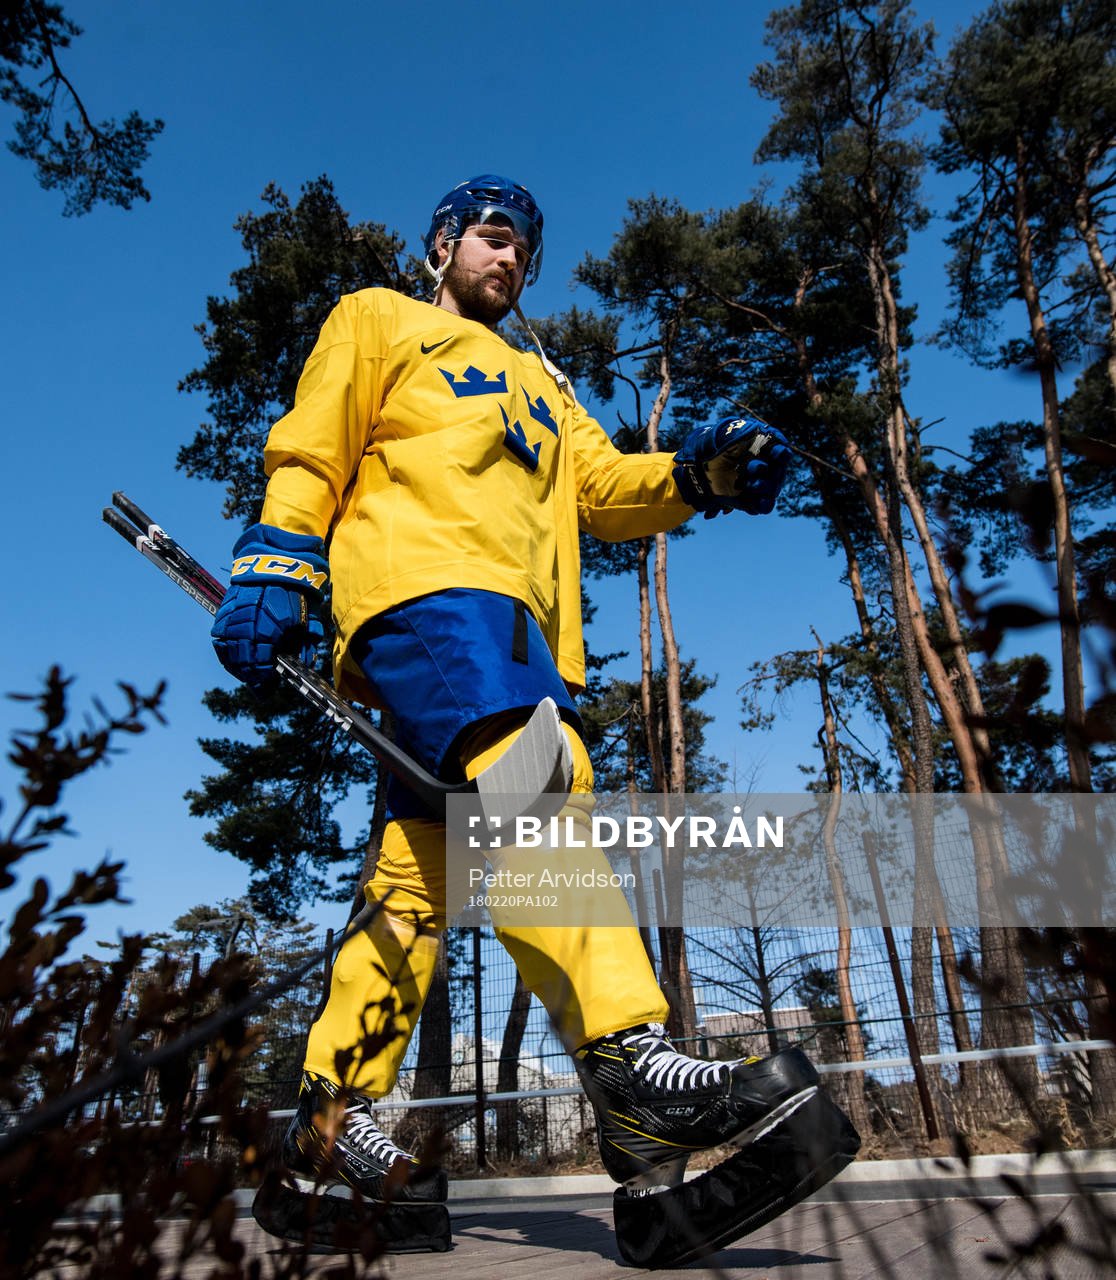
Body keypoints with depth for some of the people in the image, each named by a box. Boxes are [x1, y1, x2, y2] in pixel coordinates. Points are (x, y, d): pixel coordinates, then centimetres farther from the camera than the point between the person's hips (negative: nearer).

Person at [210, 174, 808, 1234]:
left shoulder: (539, 384, 36)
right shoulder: (380, 322, 22)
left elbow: (604, 486, 20)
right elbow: (312, 450, 10)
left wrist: (701, 473, 1)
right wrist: (276, 566, -6)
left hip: (520, 629, 6)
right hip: (421, 588, -6)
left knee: (422, 869, -1)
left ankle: (333, 1109, 7)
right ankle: (627, 1059, -38)